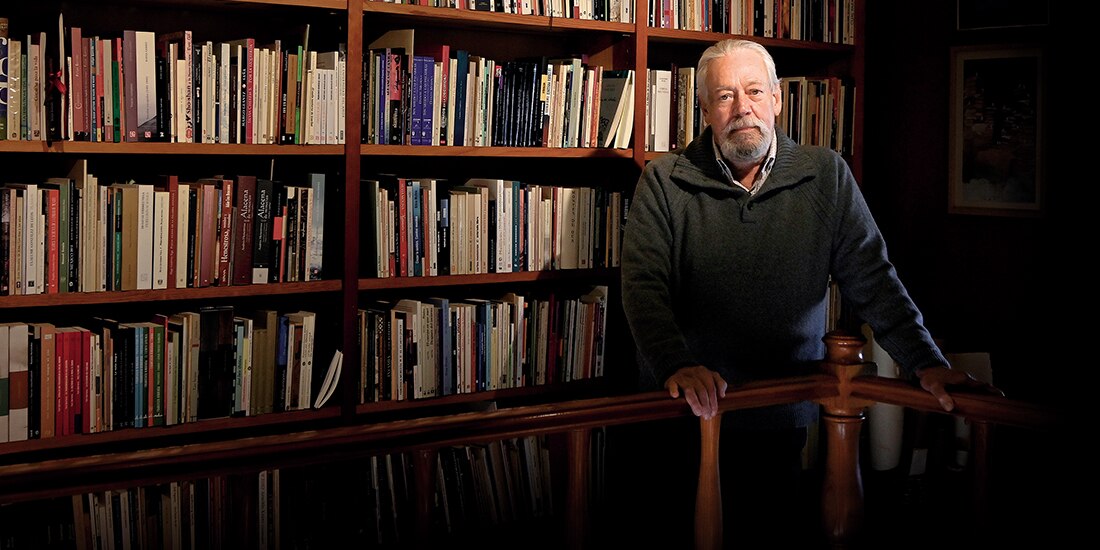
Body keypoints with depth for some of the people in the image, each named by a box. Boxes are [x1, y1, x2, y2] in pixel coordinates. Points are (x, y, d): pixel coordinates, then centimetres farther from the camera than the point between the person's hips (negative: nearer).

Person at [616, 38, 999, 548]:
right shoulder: (664, 183, -4)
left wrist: (927, 363, -13)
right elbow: (644, 286, -12)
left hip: (786, 416, 1)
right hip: (686, 412, -1)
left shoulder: (827, 176, 2)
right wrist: (675, 366, -30)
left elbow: (872, 279, -1)